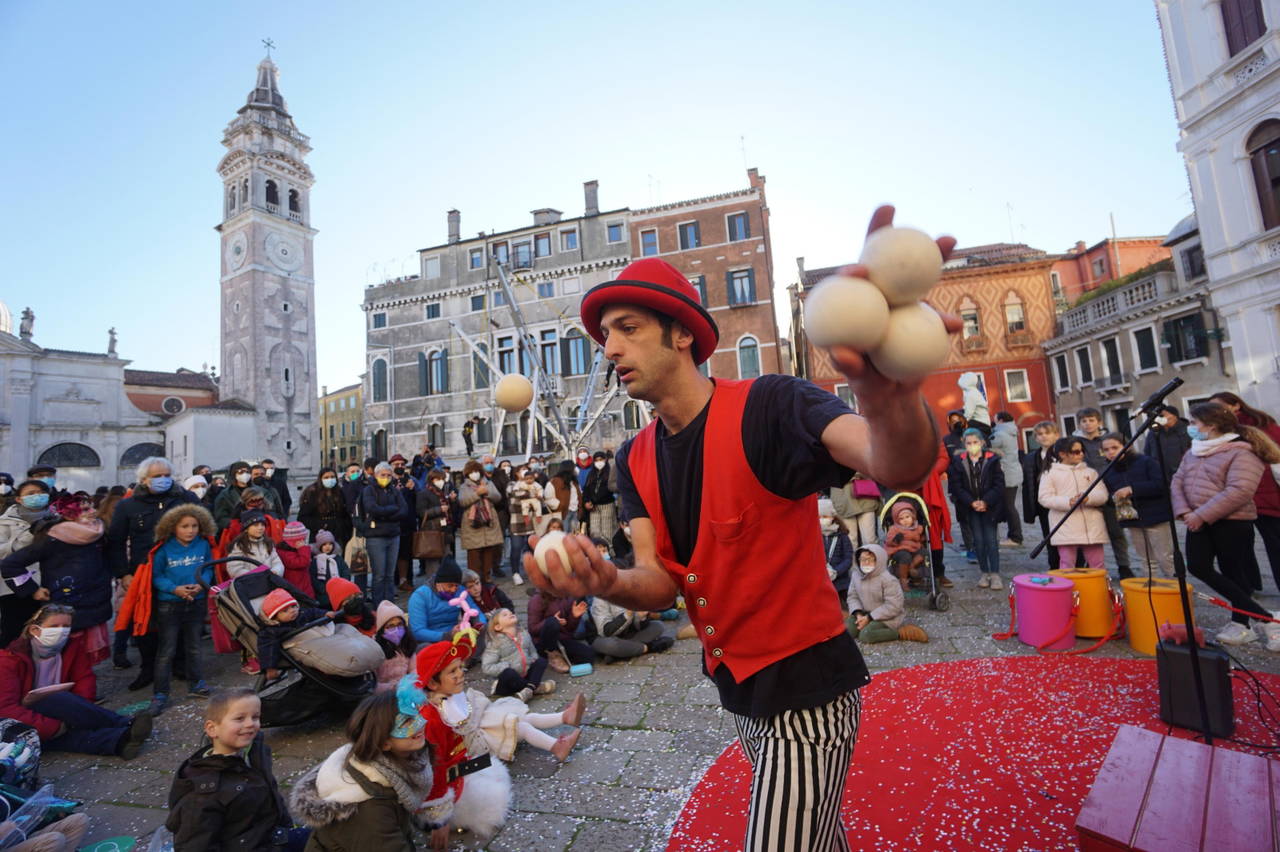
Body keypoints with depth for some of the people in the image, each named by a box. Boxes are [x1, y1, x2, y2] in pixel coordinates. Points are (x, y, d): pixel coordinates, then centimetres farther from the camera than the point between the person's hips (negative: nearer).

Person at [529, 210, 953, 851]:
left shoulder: (767, 407, -22)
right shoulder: (635, 460, -1)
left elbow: (897, 467, -38)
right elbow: (660, 582, -8)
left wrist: (892, 402, -61)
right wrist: (607, 582, -31)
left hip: (806, 683, -7)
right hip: (736, 685, 7)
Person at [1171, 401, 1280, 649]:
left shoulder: (1242, 453, -11)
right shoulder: (1192, 452, 12)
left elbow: (1239, 491, -22)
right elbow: (1177, 482, 9)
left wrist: (1202, 515, -24)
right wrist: (1184, 512, -7)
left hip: (1233, 523, -7)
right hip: (1199, 523, 7)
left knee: (1233, 572, 3)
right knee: (1197, 567, 1)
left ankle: (1240, 623, 19)